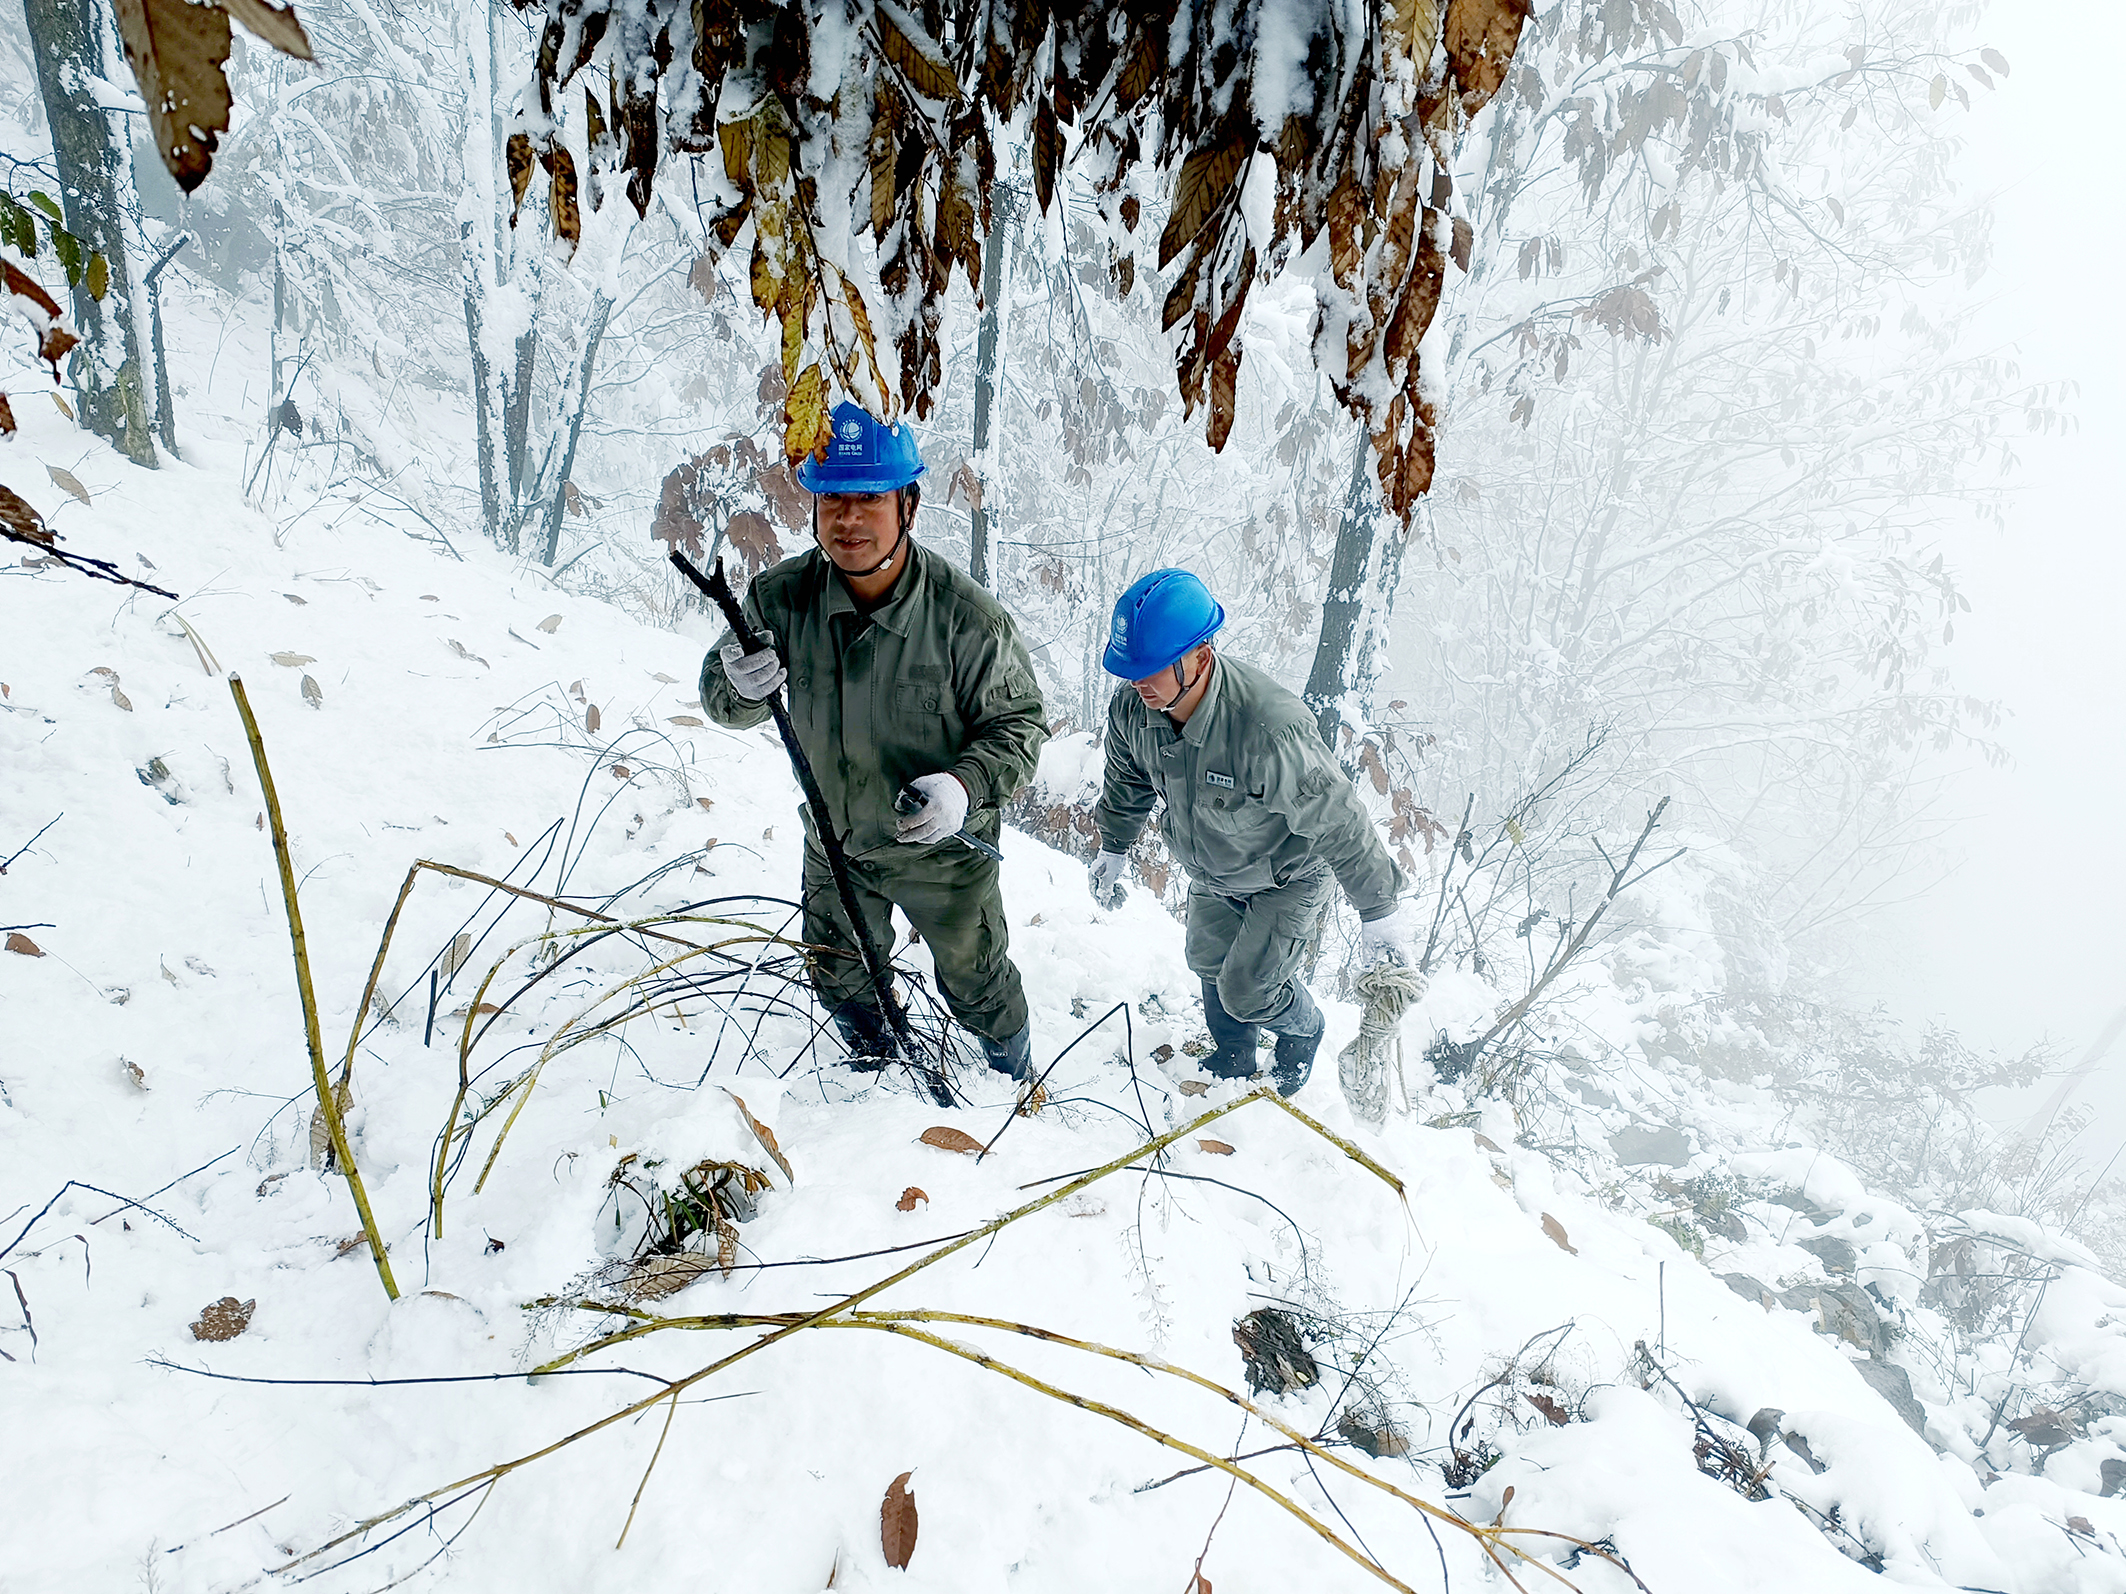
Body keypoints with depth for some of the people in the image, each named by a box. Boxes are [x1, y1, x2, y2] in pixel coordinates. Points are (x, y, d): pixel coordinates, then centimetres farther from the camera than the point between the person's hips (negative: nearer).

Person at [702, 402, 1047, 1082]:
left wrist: (967, 785, -35)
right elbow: (723, 699, -6)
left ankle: (1016, 1071, 52)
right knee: (839, 976, 26)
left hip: (940, 847, -3)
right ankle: (877, 1058, 60)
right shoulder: (780, 598, -16)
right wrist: (740, 684, -31)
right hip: (832, 844, 4)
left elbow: (1019, 722, -17)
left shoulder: (966, 616, -26)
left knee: (973, 980, 19)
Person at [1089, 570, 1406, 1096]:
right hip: (1212, 876, 6)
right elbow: (1128, 781, 2)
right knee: (1208, 965, 21)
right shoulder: (1131, 709, -24)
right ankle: (1234, 1061, 52)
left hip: (1289, 877, -6)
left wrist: (1377, 912, -20)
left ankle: (1303, 1032, 34)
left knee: (1246, 990, -4)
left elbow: (1339, 822, -31)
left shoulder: (1269, 731, -44)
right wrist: (1114, 846, 15)